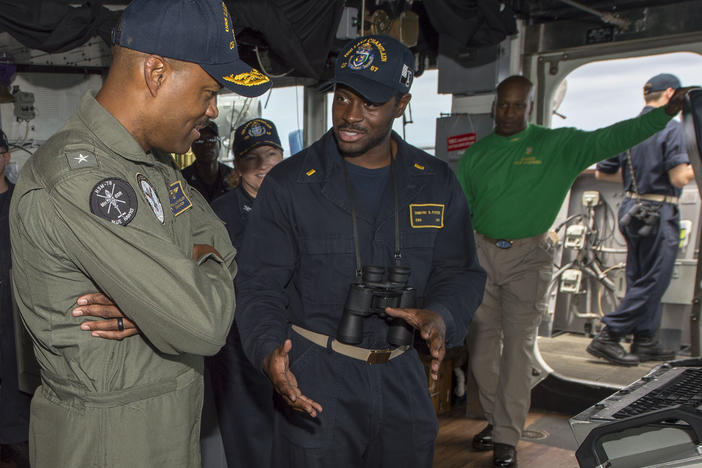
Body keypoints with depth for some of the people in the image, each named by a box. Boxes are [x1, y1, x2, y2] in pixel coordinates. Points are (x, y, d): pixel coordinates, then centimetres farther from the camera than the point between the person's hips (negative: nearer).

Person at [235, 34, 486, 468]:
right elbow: (260, 285, -7)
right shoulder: (289, 184, -6)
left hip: (402, 376, 4)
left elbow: (461, 272, 6)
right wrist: (269, 350, -25)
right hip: (315, 380, -3)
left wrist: (440, 316, -16)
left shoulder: (436, 183, 2)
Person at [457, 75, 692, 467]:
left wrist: (665, 113, -20)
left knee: (518, 346, -2)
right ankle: (495, 420, 26)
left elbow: (609, 139, -10)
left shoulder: (557, 145, 1)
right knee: (482, 342, 8)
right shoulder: (476, 154, 8)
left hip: (527, 258, -3)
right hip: (481, 254, 3)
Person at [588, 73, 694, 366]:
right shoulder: (670, 127, -13)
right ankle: (607, 338, -3)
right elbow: (680, 178, -20)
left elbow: (602, 173, 12)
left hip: (632, 209, 8)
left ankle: (645, 342, 22)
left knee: (639, 279, 14)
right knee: (653, 282, -1)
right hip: (659, 212, -8)